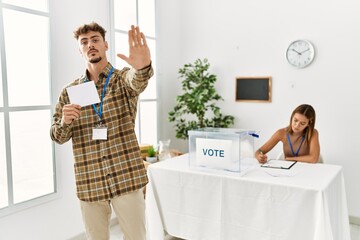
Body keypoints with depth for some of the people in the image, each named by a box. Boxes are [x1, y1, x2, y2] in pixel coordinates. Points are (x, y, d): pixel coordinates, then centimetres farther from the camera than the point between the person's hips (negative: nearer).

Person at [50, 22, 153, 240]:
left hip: (126, 177, -2)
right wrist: (64, 122, -15)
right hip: (89, 183, 3)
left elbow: (137, 80, -27)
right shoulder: (70, 91, 7)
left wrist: (143, 67, -51)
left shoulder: (124, 78, -1)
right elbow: (58, 137, 9)